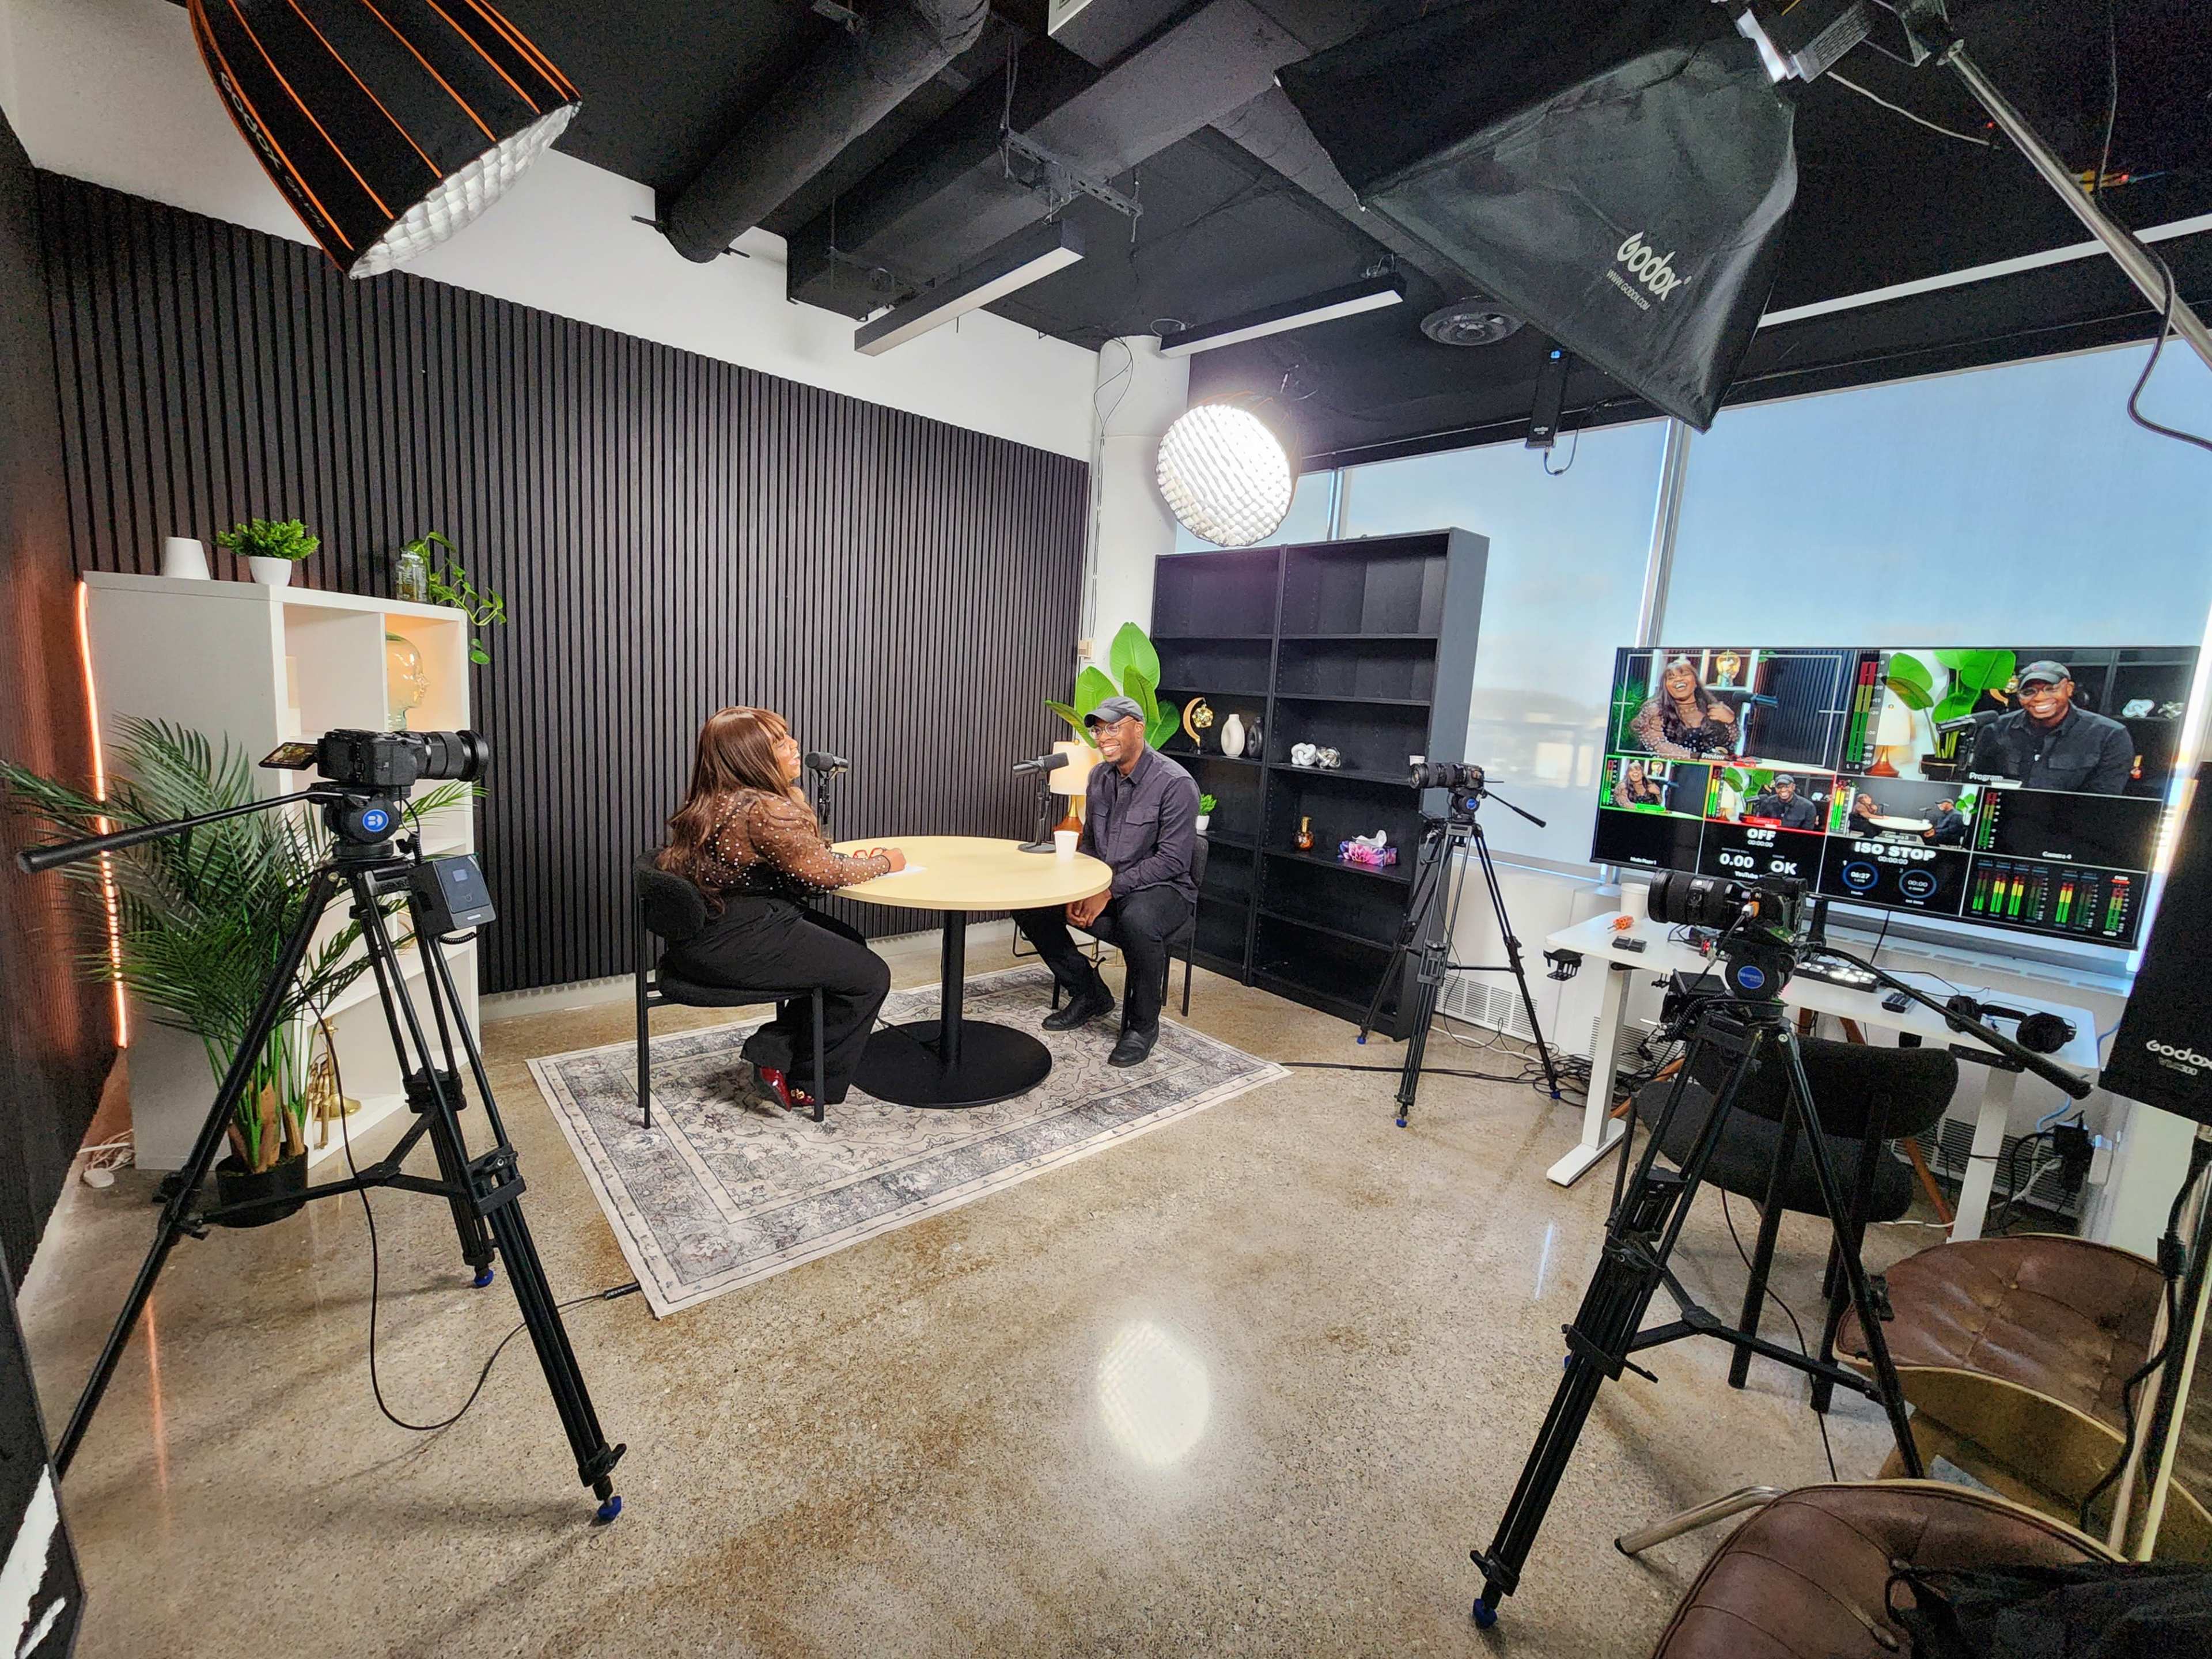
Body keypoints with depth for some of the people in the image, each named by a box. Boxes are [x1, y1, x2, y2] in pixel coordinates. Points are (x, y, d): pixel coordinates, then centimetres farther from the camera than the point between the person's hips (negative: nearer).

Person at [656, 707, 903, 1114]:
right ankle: (810, 1087, 14)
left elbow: (795, 861, 17)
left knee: (848, 944, 19)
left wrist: (855, 859, 5)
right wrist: (883, 862, 2)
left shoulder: (712, 804, 10)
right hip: (736, 947, -10)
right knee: (869, 976, -2)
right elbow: (823, 872, -14)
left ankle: (771, 1055, 17)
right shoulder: (765, 811, -22)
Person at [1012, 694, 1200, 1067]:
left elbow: (1172, 859, -21)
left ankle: (1143, 1024, -14)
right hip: (1104, 887, 7)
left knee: (1137, 921, -41)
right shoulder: (1099, 777, 6)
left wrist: (1110, 890, -24)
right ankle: (1090, 995, 8)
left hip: (1163, 888, -7)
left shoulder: (1175, 783, -17)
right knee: (1029, 901, -8)